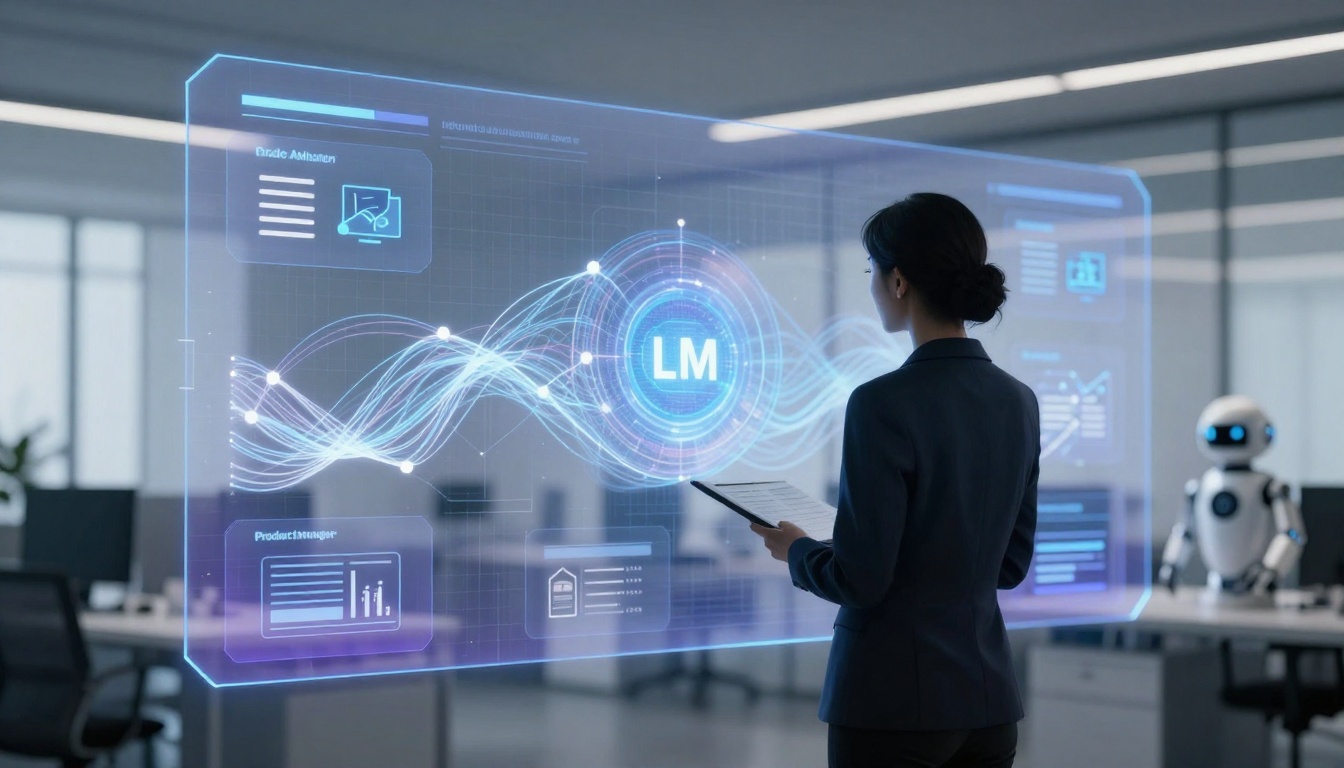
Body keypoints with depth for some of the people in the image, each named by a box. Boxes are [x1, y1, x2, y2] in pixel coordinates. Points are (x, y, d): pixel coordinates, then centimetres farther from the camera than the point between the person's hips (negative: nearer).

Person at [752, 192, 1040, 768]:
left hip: (894, 700, -7)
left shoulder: (885, 404, -17)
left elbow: (861, 579, -17)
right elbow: (1010, 564, 12)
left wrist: (795, 549, 2)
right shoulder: (1018, 401, 5)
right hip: (989, 696, 7)